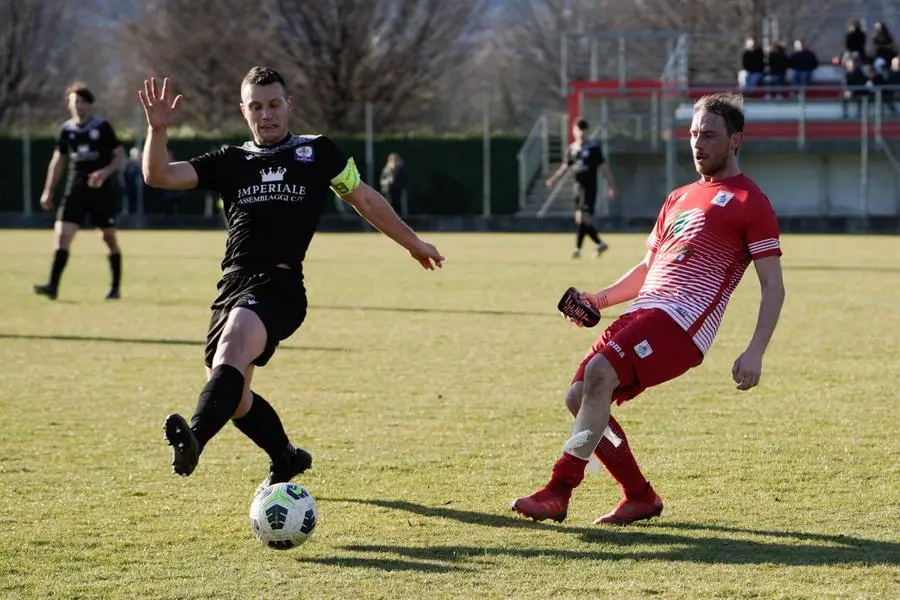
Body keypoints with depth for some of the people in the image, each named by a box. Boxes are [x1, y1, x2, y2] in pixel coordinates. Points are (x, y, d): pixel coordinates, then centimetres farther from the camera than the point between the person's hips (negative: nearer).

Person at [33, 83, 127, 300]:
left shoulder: (103, 127, -5)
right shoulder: (66, 130, 6)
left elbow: (120, 158, -3)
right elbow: (58, 161, 16)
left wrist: (104, 172, -21)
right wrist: (48, 191, 13)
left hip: (102, 191, -3)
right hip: (75, 191, 3)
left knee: (109, 237, 4)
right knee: (62, 233, -11)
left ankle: (115, 287, 16)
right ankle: (53, 285, -16)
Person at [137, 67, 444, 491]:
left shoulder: (317, 153, 11)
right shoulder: (229, 162, 16)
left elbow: (365, 200, 23)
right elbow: (159, 176, 7)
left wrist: (413, 243, 30)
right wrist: (157, 129, -10)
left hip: (279, 285, -5)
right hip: (233, 284, 5)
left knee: (233, 346, -34)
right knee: (234, 398, 11)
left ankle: (195, 438, -55)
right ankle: (286, 458, 38)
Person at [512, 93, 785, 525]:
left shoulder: (749, 203, 1)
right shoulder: (679, 198, 26)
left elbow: (773, 286, -4)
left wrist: (755, 353, -16)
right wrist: (602, 298, 14)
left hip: (683, 319, -9)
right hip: (643, 312, 9)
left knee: (599, 373, -27)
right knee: (579, 397, -2)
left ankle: (558, 493, -25)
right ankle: (640, 497, 9)